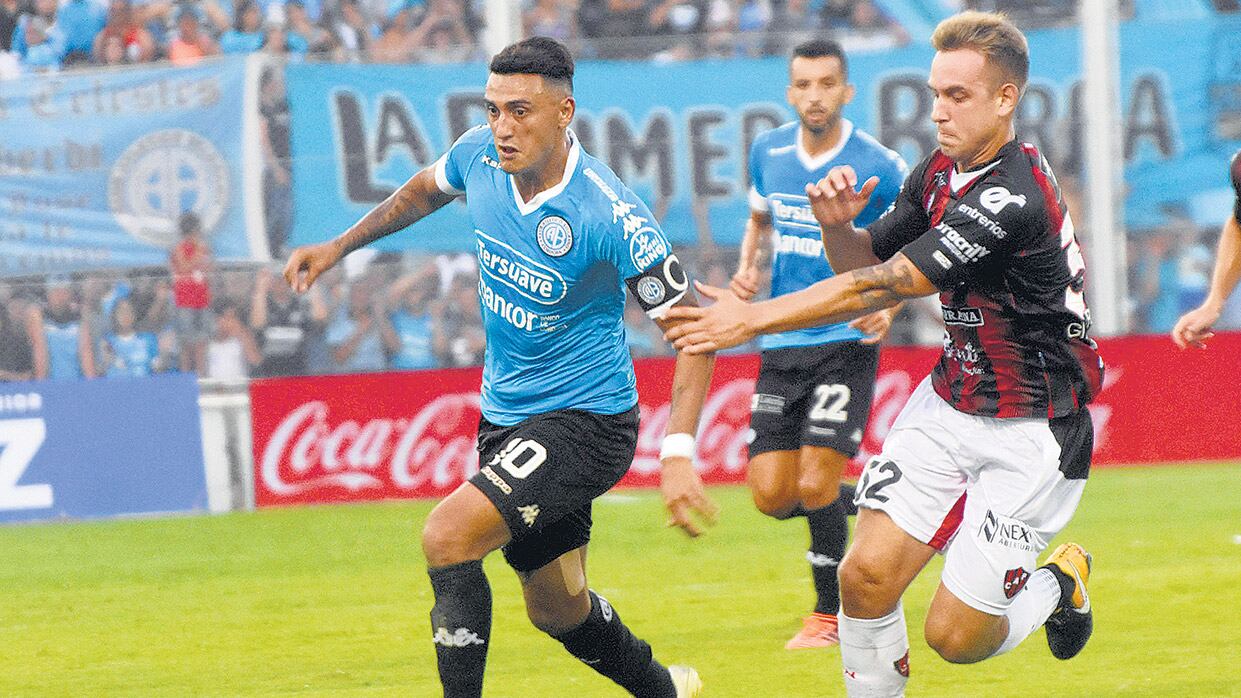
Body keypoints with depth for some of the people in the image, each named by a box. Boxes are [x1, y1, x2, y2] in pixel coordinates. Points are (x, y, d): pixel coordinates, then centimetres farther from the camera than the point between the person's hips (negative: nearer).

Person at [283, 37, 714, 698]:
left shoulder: (611, 215, -25)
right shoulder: (480, 155, -7)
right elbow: (426, 190, 20)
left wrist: (678, 452, -30)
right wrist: (340, 246, 18)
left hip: (584, 420, -7)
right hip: (504, 415, 7)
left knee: (447, 536, -26)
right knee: (556, 611, 19)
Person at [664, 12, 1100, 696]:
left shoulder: (1011, 201, -27)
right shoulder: (938, 173, 2)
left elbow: (883, 288, -26)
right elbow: (867, 261, 13)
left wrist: (752, 318, -24)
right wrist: (837, 227, -11)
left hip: (1032, 433, -7)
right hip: (949, 403, 7)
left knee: (955, 636, -5)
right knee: (867, 576, -10)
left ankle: (1059, 584, 25)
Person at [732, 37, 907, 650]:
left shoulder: (878, 167, -10)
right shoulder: (768, 152, 4)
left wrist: (889, 306, -16)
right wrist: (747, 269, 3)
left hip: (845, 341, -5)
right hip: (781, 345, 5)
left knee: (815, 485, -13)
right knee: (772, 495, -2)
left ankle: (831, 612, 8)